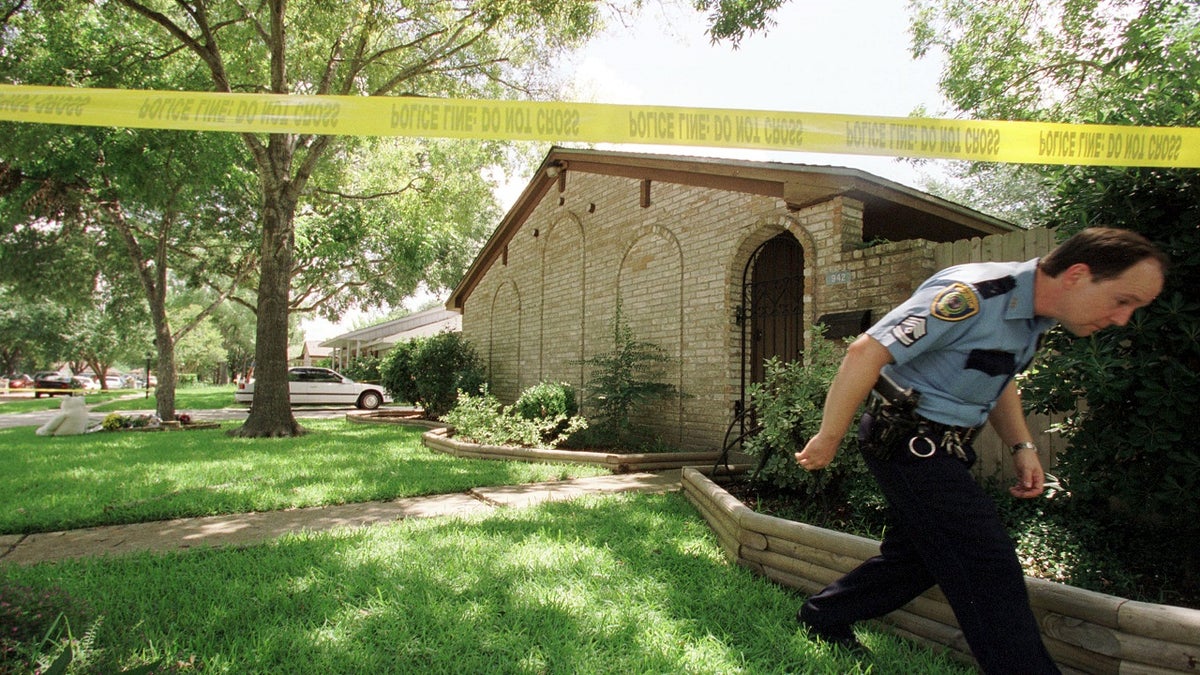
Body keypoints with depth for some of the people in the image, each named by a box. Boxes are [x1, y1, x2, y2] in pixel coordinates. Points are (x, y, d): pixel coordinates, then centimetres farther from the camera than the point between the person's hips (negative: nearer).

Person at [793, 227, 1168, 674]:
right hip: (908, 441, -10)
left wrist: (1022, 445, 9)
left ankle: (823, 618, 32)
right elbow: (865, 353, -28)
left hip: (939, 448, 10)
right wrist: (828, 439, -23)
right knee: (988, 568, -9)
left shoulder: (1035, 315, 6)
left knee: (918, 554, 17)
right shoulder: (971, 297, -25)